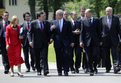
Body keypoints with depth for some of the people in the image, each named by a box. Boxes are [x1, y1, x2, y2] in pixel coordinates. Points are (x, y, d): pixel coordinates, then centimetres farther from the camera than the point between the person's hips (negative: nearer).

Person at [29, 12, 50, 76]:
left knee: (44, 57, -12)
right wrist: (30, 41, -15)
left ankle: (45, 70, -19)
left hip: (45, 43, 1)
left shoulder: (46, 23, 7)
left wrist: (49, 41, 5)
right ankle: (38, 71, 18)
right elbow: (30, 33, -2)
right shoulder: (33, 23, -1)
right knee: (37, 58, 7)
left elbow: (48, 32, 13)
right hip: (36, 43, -1)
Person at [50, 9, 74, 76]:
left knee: (66, 56, -10)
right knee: (58, 57, 4)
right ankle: (59, 71, 12)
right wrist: (51, 29, -13)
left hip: (65, 42, -2)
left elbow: (70, 33, 6)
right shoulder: (54, 22, 9)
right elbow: (52, 33, 10)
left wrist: (71, 41, 2)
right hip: (57, 42, 2)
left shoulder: (67, 22, 4)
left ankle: (66, 71, -7)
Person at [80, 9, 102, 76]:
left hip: (95, 41, 0)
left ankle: (94, 67, 16)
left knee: (95, 55, -9)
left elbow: (98, 30, 9)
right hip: (87, 41, 0)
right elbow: (82, 32, 4)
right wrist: (81, 41, -5)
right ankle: (91, 70, 9)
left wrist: (100, 40, 6)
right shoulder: (84, 21, 6)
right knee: (89, 57, 0)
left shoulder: (96, 20, 7)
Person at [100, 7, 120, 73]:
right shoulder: (102, 19, 5)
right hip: (105, 39, 2)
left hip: (113, 40, -2)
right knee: (106, 55, 6)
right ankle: (108, 68, 18)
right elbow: (100, 29, 9)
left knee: (114, 54, -12)